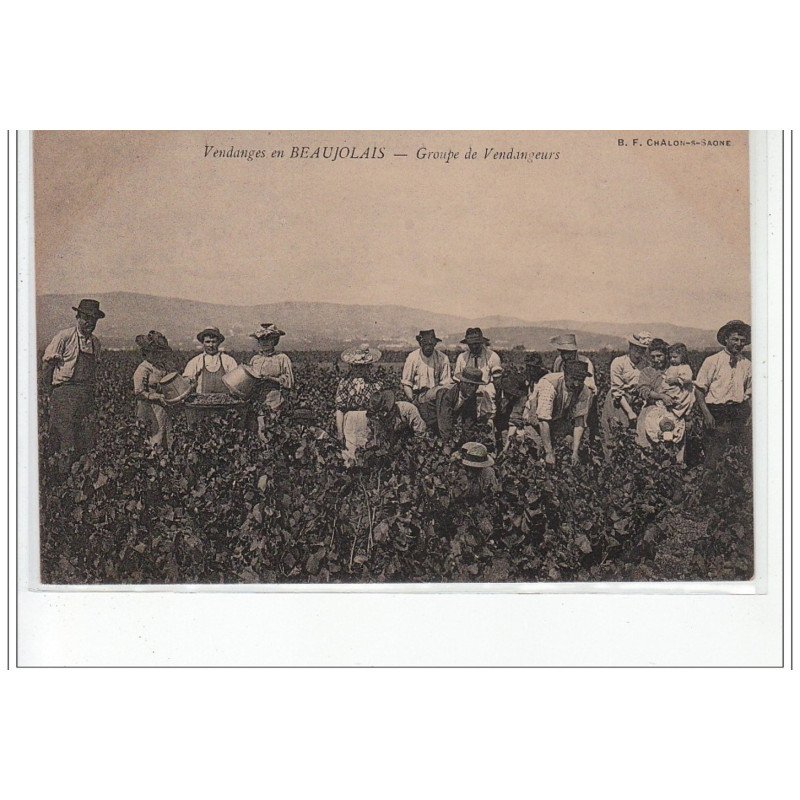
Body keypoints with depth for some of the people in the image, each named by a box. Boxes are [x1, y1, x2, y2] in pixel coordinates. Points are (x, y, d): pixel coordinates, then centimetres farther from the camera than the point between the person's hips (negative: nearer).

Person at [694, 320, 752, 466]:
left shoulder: (747, 365, 9)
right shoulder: (712, 361, -3)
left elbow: (749, 394, 16)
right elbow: (699, 389, -4)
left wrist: (748, 417, 4)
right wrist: (706, 414, -13)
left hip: (738, 413, 4)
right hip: (716, 412, -3)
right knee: (713, 458, -4)